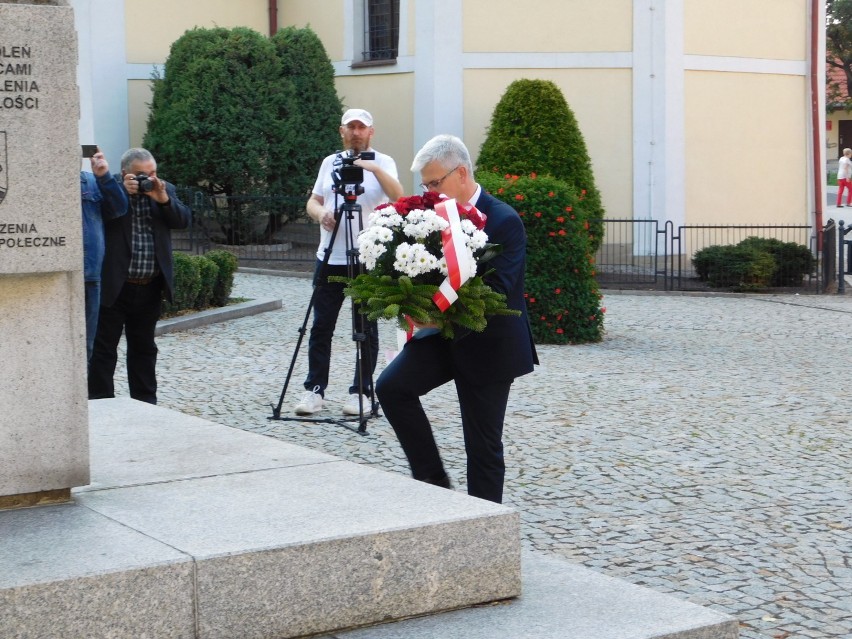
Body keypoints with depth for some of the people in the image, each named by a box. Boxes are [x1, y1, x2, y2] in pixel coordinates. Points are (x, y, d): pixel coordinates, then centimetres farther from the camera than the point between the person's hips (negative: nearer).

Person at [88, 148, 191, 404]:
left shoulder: (165, 190, 9)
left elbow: (184, 220, 0)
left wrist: (163, 199, -15)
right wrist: (123, 192, -21)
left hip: (149, 287, 4)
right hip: (114, 285, -4)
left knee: (144, 347, 15)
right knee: (104, 347, 1)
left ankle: (146, 402, 23)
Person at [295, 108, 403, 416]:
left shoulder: (382, 162, 0)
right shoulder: (329, 162, 13)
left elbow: (398, 195, -17)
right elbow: (313, 201, 13)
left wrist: (374, 168, -31)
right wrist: (321, 212, -9)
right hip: (330, 259, 4)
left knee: (367, 329, 2)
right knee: (321, 326, 4)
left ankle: (361, 391, 10)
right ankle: (314, 389, 10)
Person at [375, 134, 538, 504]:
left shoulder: (504, 221, -16)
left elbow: (498, 290, -23)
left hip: (488, 344, -6)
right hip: (441, 335, 6)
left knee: (483, 445, 1)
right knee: (391, 386, -14)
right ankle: (432, 480, -2)